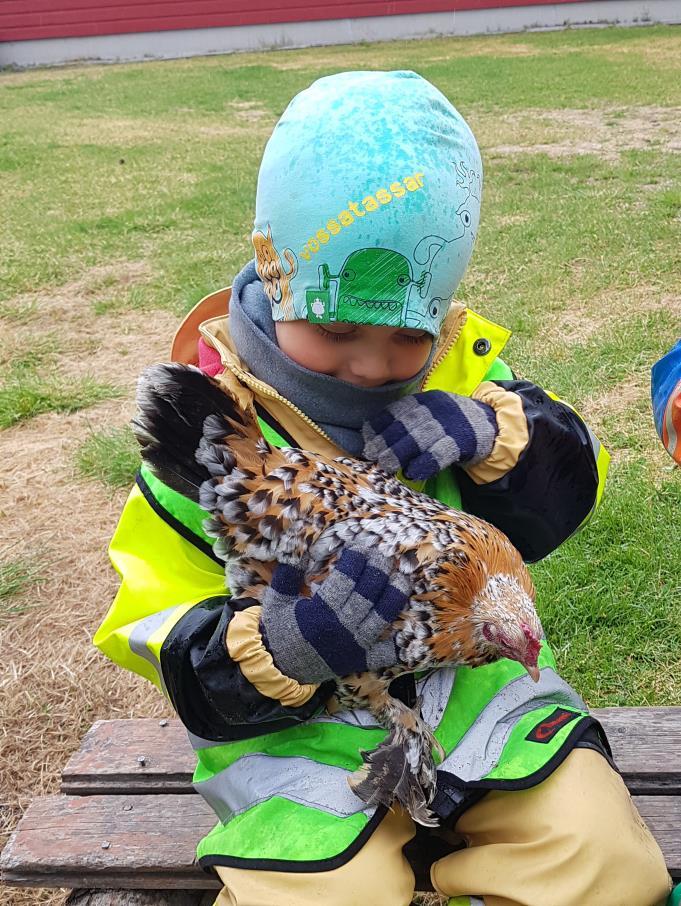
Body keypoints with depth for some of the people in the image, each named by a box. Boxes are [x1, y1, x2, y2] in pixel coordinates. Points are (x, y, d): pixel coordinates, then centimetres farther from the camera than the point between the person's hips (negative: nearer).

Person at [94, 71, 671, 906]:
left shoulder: (460, 366, -2)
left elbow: (566, 484, 2)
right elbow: (163, 635, -11)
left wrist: (491, 430, -20)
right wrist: (275, 649, -33)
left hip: (472, 674, 3)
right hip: (301, 722, -2)